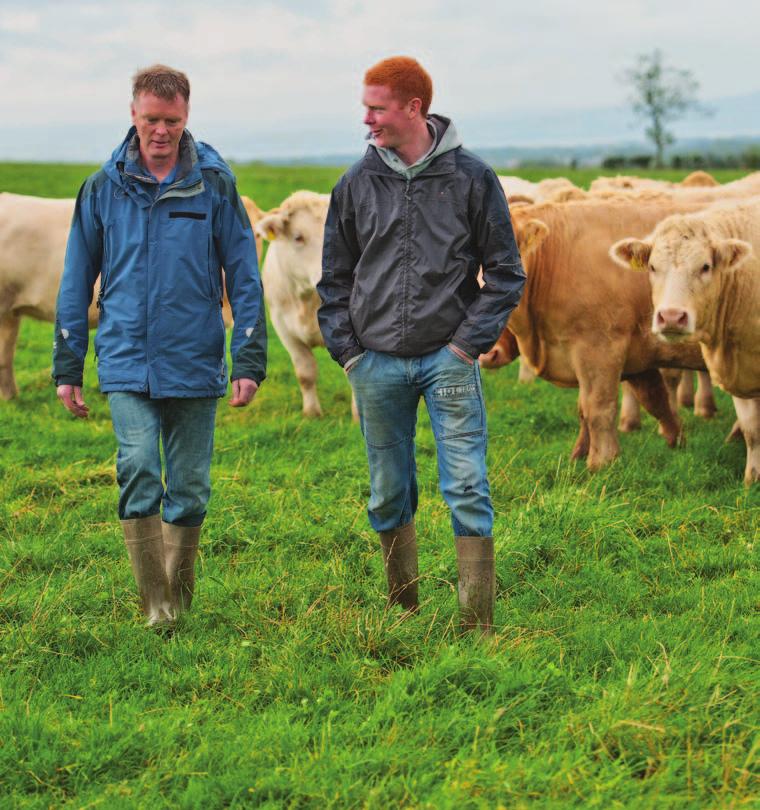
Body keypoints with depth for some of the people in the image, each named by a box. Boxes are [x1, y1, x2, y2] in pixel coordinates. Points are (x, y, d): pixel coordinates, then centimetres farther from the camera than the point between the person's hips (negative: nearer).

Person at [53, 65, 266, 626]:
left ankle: (180, 602, 24)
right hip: (126, 362, 0)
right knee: (138, 469, -17)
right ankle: (154, 606, -10)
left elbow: (244, 277, 4)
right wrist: (67, 367, 8)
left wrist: (250, 361, -2)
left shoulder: (214, 184, 2)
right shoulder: (105, 187, 4)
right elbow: (77, 280, 10)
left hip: (194, 363, 0)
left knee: (189, 489, 6)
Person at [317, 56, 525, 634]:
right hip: (377, 363, 3)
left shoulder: (471, 178, -2)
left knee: (467, 488, -7)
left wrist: (471, 343, -7)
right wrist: (346, 349, 3)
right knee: (388, 494, 10)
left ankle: (478, 623, -4)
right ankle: (402, 608, 25)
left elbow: (505, 271, 2)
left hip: (449, 359, -3)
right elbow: (335, 277, 13)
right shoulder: (357, 184, 5)